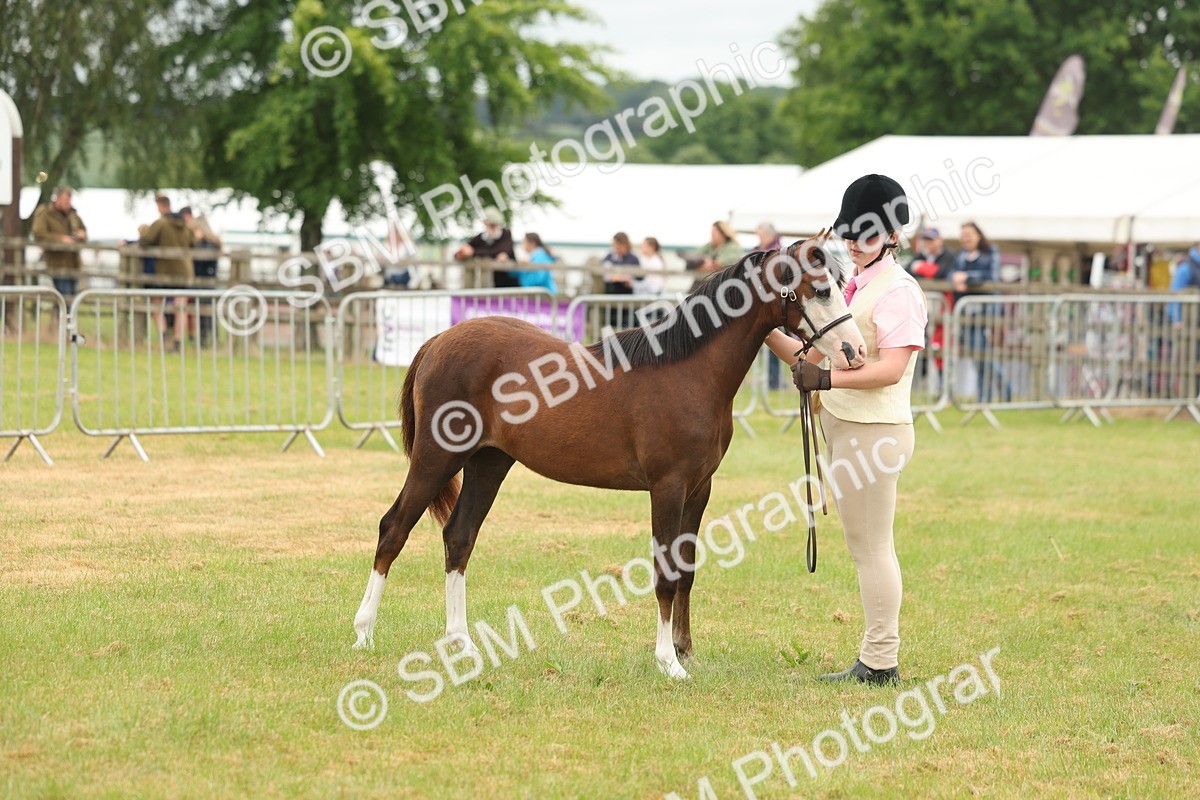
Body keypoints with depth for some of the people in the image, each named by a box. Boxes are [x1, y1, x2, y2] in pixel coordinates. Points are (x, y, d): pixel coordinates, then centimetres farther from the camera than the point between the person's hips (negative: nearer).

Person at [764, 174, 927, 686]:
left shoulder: (897, 291, -13)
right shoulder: (851, 287, 16)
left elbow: (891, 369, -23)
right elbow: (811, 355, 18)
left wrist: (828, 379, -32)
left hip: (873, 431, -10)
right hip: (842, 427, 10)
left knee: (871, 547, -5)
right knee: (867, 548, 13)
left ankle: (880, 663, -1)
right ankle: (876, 657, 19)